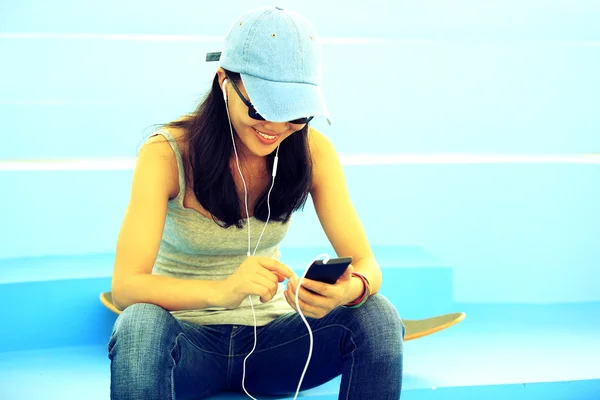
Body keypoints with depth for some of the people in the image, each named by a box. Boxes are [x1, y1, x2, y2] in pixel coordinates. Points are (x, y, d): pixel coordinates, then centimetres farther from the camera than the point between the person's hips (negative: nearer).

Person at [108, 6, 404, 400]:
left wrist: (351, 288, -35)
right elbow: (125, 286, -25)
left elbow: (366, 263, -9)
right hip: (188, 342, -3)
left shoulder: (313, 150, -6)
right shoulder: (167, 153, -16)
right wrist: (223, 291, -44)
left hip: (269, 338, 3)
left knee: (378, 317, -23)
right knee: (140, 324, -37)